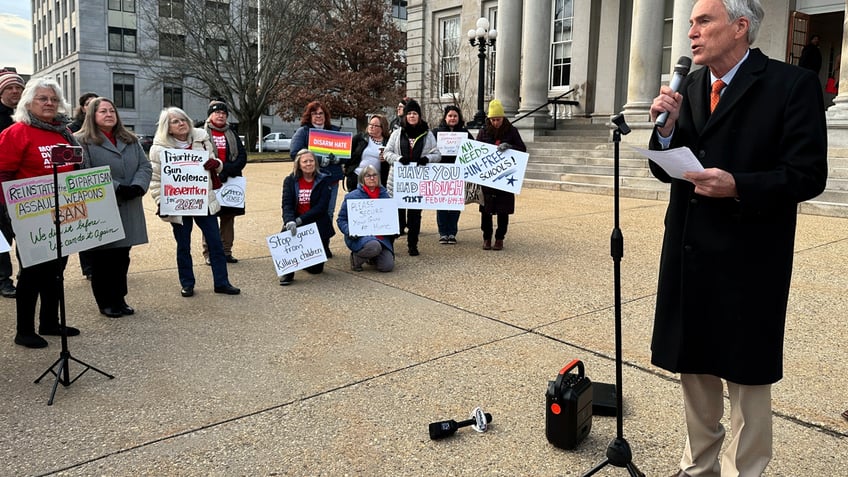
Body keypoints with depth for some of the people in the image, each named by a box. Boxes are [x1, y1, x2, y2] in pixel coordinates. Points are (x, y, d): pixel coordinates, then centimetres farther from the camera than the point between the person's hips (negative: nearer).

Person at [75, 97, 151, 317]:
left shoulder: (130, 140, 16)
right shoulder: (82, 142, -3)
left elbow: (145, 165, 8)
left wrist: (137, 186, -11)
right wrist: (117, 188, -19)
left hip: (128, 212, 5)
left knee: (122, 257, 11)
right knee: (102, 258, 2)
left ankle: (119, 298, 23)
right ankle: (106, 302, 14)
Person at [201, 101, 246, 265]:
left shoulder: (232, 134, 13)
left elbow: (242, 156, 4)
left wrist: (227, 171, -12)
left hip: (230, 182, 4)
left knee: (228, 218, 8)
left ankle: (226, 251, 16)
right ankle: (208, 253, 7)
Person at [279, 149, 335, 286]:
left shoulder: (323, 180, -3)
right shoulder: (290, 181, 2)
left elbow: (321, 206, -13)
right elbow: (287, 204, -9)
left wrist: (300, 220, -23)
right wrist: (290, 221, -31)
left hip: (318, 226, -1)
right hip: (296, 224, 1)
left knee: (316, 268, 2)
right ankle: (288, 272, -13)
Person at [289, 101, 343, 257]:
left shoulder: (335, 131, 13)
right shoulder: (302, 132, 2)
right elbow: (295, 153, -12)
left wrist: (336, 158, -13)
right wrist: (320, 160, -19)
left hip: (332, 179, 4)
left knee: (328, 214, 10)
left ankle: (325, 245, 22)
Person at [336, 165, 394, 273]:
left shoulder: (384, 194, 10)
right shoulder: (352, 196, -2)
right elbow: (341, 219, 1)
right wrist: (349, 231, -18)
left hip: (381, 236, 4)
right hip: (360, 236, -4)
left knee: (387, 266, -14)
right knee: (374, 247, -37)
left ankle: (371, 258, 23)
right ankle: (356, 258, -2)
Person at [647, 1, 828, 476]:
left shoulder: (792, 84, -7)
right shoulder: (689, 87, 9)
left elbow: (808, 175, -11)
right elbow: (665, 170, 8)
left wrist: (738, 187, -25)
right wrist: (667, 128, -10)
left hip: (748, 259, -5)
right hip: (689, 255, 6)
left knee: (747, 374, 7)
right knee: (693, 364, 17)